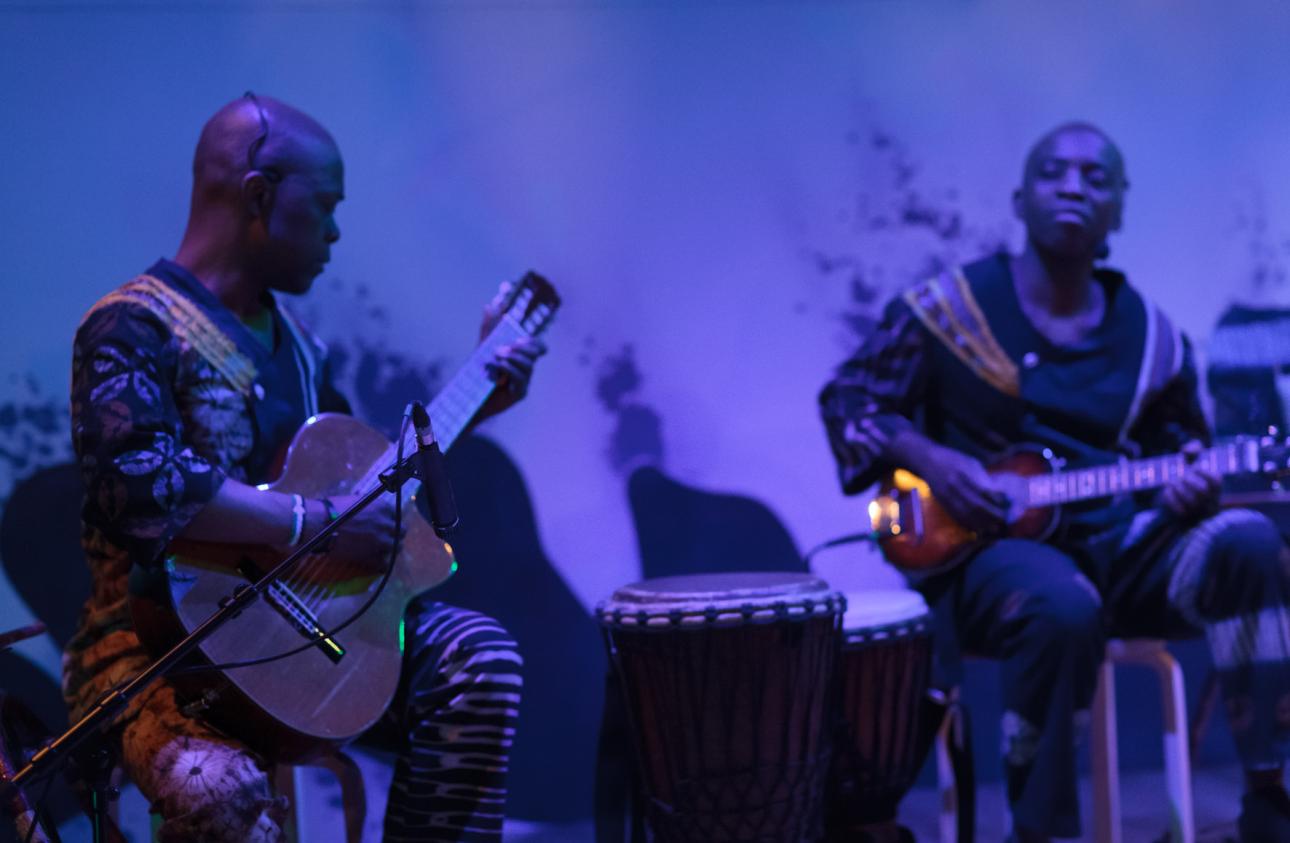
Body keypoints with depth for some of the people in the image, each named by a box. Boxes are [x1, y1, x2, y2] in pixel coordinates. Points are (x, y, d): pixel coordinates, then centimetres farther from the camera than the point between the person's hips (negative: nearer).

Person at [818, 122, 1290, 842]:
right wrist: (931, 460, -13)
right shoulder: (951, 307, -1)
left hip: (1116, 544, 4)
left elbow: (1181, 450, 19)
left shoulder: (1151, 336, 9)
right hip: (990, 549, -4)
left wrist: (1189, 489, -7)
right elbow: (847, 400, 4)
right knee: (1065, 609, -40)